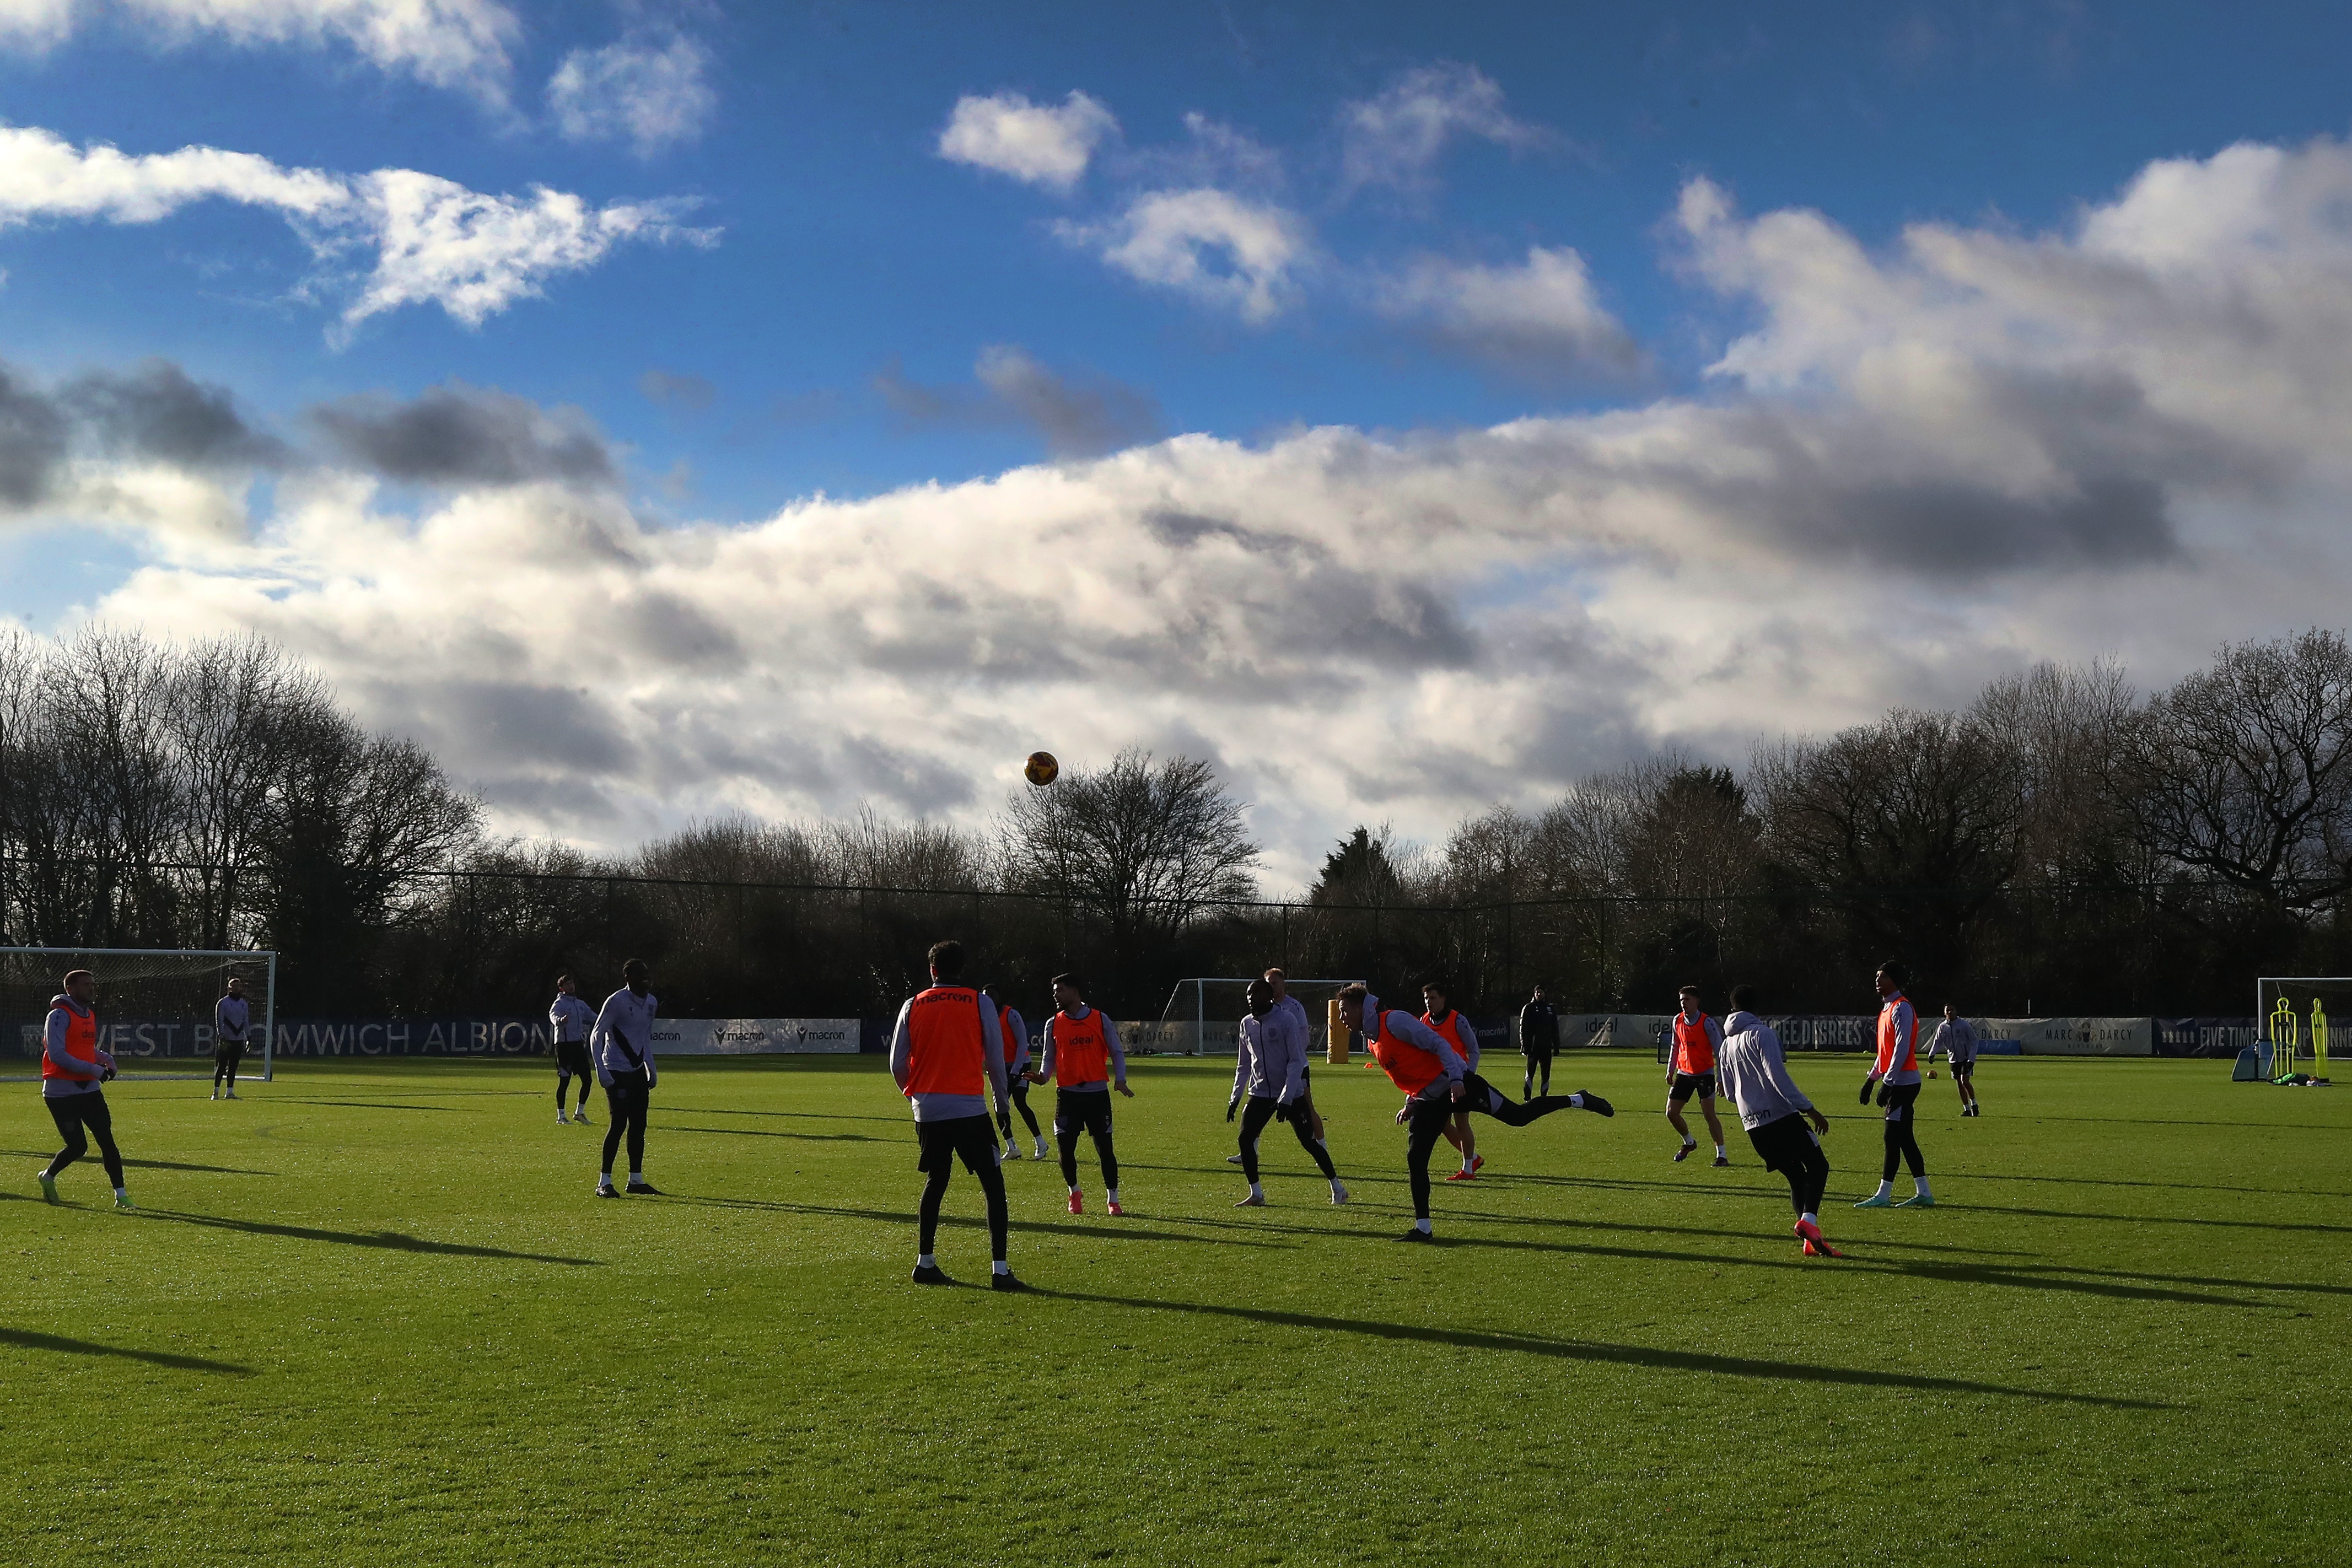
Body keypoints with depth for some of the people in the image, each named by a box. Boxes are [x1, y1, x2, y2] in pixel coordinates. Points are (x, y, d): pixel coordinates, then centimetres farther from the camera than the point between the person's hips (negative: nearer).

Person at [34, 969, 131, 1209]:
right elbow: (57, 1055, -21)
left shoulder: (90, 1014, 13)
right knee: (78, 1146, -6)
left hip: (89, 1089, 7)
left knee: (107, 1140, -2)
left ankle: (121, 1195, -1)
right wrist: (93, 1069, -23)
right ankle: (47, 1176, 24)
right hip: (61, 1092, -7)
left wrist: (106, 1058, 5)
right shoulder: (60, 1016, -12)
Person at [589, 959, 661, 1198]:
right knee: (619, 1124, -11)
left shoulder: (651, 1002, 9)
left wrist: (652, 1069, 17)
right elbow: (596, 1036, -13)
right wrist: (601, 1071, -21)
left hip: (638, 1071, 7)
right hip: (617, 1071, -7)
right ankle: (604, 1183, -6)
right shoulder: (616, 1002, -14)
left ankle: (636, 1179, 16)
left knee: (639, 1125, 8)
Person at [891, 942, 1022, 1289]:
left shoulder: (912, 1006, 7)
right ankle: (999, 1270, -7)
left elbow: (897, 1064, 7)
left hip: (927, 1111, 4)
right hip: (969, 1108, -3)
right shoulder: (981, 1003, 1)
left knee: (935, 1183, 18)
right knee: (994, 1186, 1)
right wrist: (1001, 1104, 12)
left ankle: (925, 1263, 16)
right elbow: (996, 1060, 0)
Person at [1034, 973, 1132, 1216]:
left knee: (1104, 1147, -1)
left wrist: (1120, 1079, -9)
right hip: (1067, 1093, 2)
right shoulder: (1053, 1024, 7)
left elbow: (1116, 1053, 6)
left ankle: (1112, 1200, 10)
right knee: (1065, 1146, -3)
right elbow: (1050, 1057, 13)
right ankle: (1075, 1194, 20)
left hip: (1098, 1093, -1)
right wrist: (1044, 1075, -8)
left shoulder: (1100, 1020, 2)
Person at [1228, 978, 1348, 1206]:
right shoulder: (1247, 1024, 6)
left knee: (1309, 1142, -3)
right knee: (1245, 1139, -9)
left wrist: (1286, 1099, -20)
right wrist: (1235, 1099, 10)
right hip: (1260, 1094, 5)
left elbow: (1297, 1062, -15)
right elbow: (1244, 1065, 15)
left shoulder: (1286, 1020, -13)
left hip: (1291, 1094, -5)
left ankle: (1337, 1189, 13)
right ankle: (1256, 1194, 1)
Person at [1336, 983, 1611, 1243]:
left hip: (1454, 1084, -9)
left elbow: (1436, 1043, -18)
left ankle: (1578, 1101, 11)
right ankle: (1423, 1228, 5)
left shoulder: (1393, 1021, -16)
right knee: (1415, 1158, 0)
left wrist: (1456, 1080, -25)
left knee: (1517, 1116, -6)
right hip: (1429, 1100, 9)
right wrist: (1410, 1104, 16)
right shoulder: (1371, 1041, 13)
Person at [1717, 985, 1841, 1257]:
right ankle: (1809, 1220, -22)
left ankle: (1810, 1241, 4)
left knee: (1796, 1176, 13)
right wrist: (1808, 1109, -16)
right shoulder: (1761, 1033, -6)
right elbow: (1778, 1076, -16)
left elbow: (1730, 1094, 21)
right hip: (1781, 1116, -7)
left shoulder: (1726, 1045, 16)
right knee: (1818, 1166, 1)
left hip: (1752, 1125, 7)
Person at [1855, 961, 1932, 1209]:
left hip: (1902, 1083, -10)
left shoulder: (1901, 1008, -13)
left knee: (1893, 1137, -8)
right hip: (1898, 1083, 10)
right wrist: (1871, 1079, 21)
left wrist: (1887, 1083, -22)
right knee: (1905, 1139, 9)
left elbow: (1902, 1049, -20)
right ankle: (1923, 1193, 11)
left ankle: (1883, 1195, -7)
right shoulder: (1887, 1007, 17)